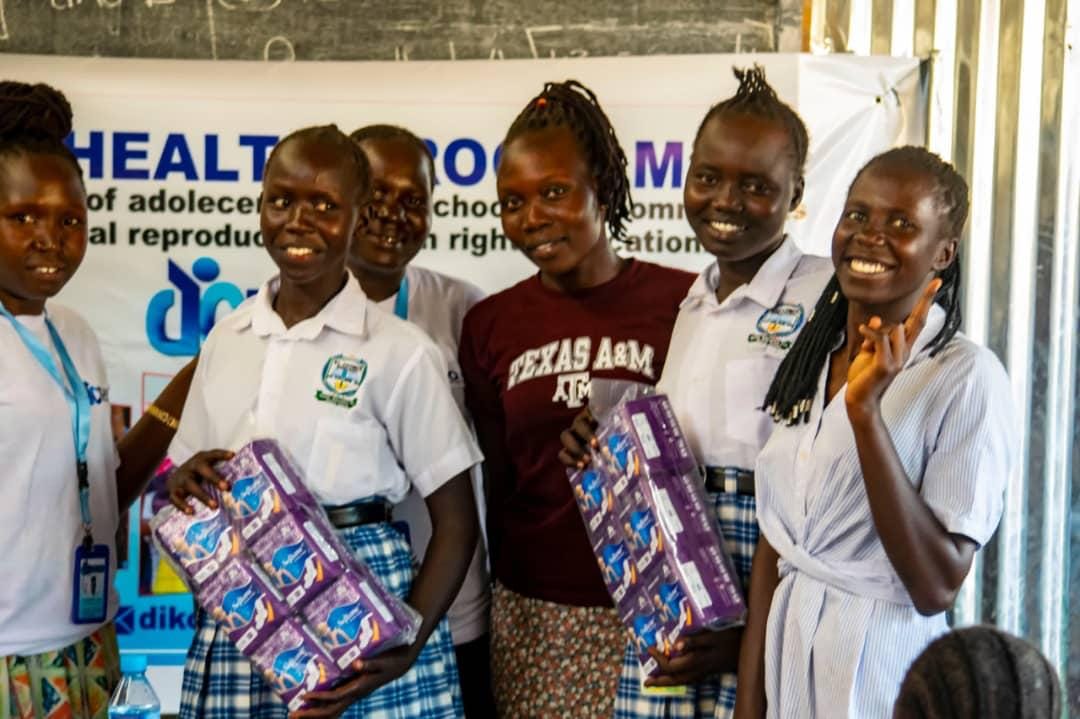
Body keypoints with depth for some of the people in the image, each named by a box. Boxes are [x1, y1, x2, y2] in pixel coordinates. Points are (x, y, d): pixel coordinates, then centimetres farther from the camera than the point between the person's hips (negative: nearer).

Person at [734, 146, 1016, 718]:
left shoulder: (968, 377, -15)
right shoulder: (808, 361, 4)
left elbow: (935, 587, -20)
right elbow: (773, 546, 6)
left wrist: (866, 411, -26)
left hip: (883, 669, -5)